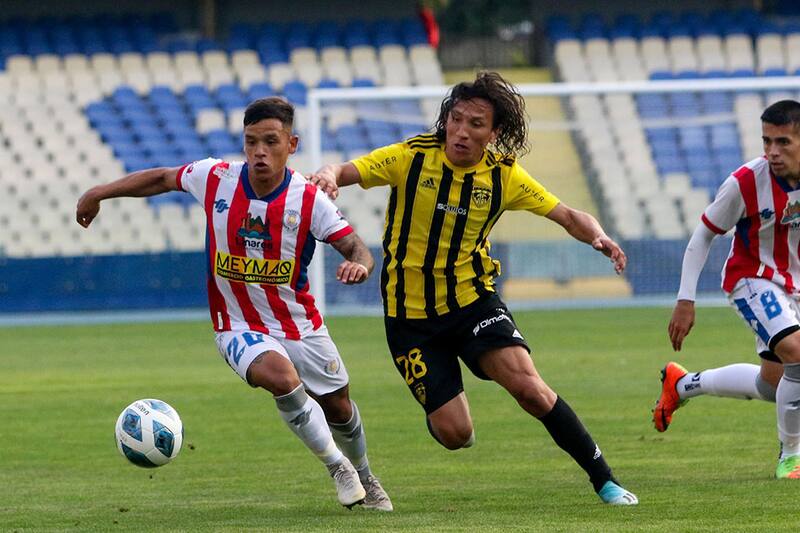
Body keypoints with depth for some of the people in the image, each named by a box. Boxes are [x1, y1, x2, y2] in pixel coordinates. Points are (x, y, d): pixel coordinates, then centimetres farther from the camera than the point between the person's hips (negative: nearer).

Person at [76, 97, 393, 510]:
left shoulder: (309, 200, -17)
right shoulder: (216, 179, -13)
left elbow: (358, 250, -20)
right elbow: (162, 178, 5)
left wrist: (359, 265, -44)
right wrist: (99, 193, 10)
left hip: (302, 326, 1)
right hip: (240, 327, -1)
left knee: (339, 409, 17)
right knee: (279, 376, -33)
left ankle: (363, 476, 50)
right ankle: (337, 467, -13)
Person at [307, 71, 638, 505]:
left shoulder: (504, 176, -6)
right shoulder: (410, 158, -12)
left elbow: (568, 216, 0)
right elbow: (344, 172, -17)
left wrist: (598, 237, -22)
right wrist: (328, 175, -42)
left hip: (472, 301, 1)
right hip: (410, 314, -1)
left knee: (529, 388, -21)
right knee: (454, 434, -6)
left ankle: (604, 481, -7)